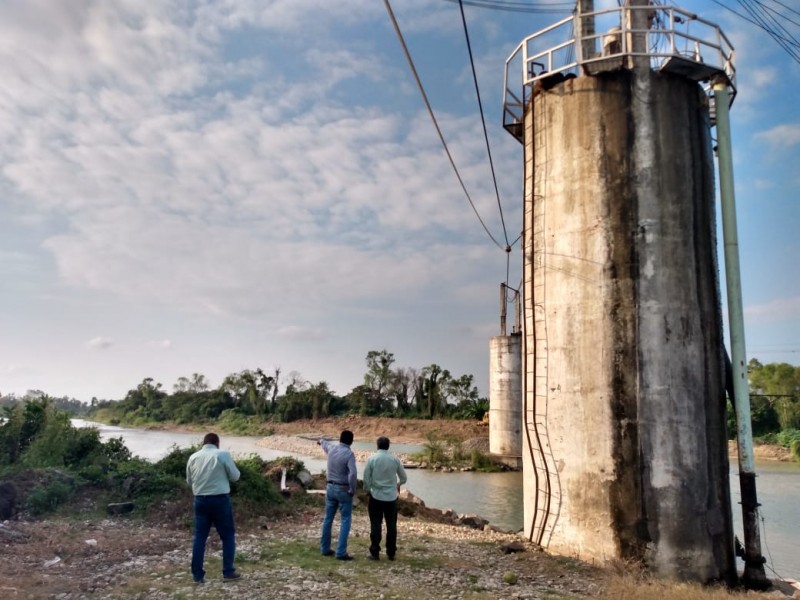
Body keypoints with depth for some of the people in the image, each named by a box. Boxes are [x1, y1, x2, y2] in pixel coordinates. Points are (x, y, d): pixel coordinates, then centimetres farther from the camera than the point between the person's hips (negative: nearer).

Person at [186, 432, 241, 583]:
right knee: (228, 536, 8)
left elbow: (189, 480, 15)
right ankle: (228, 572, 9)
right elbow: (235, 476, -4)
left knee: (199, 537, 10)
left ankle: (197, 574, 11)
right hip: (220, 499, -4)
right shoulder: (223, 454, -8)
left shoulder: (193, 457, 5)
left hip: (200, 500, 4)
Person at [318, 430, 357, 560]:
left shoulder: (331, 448, 1)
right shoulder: (349, 454, -17)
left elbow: (325, 444, 28)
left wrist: (321, 441, 52)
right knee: (345, 521, 0)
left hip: (330, 487, 6)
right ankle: (341, 552, -2)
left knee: (328, 519, 15)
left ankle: (325, 548, 24)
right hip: (343, 490, -6)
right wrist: (352, 490, -15)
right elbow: (352, 474, -29)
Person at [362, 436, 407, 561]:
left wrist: (368, 490, 13)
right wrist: (398, 484, 28)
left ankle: (375, 553, 8)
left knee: (376, 525, 6)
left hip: (376, 496, -1)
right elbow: (404, 478, 6)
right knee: (391, 525, 10)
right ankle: (391, 553, 14)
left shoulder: (371, 459, -7)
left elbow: (366, 479, -5)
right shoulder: (395, 459, -1)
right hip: (391, 497, 1)